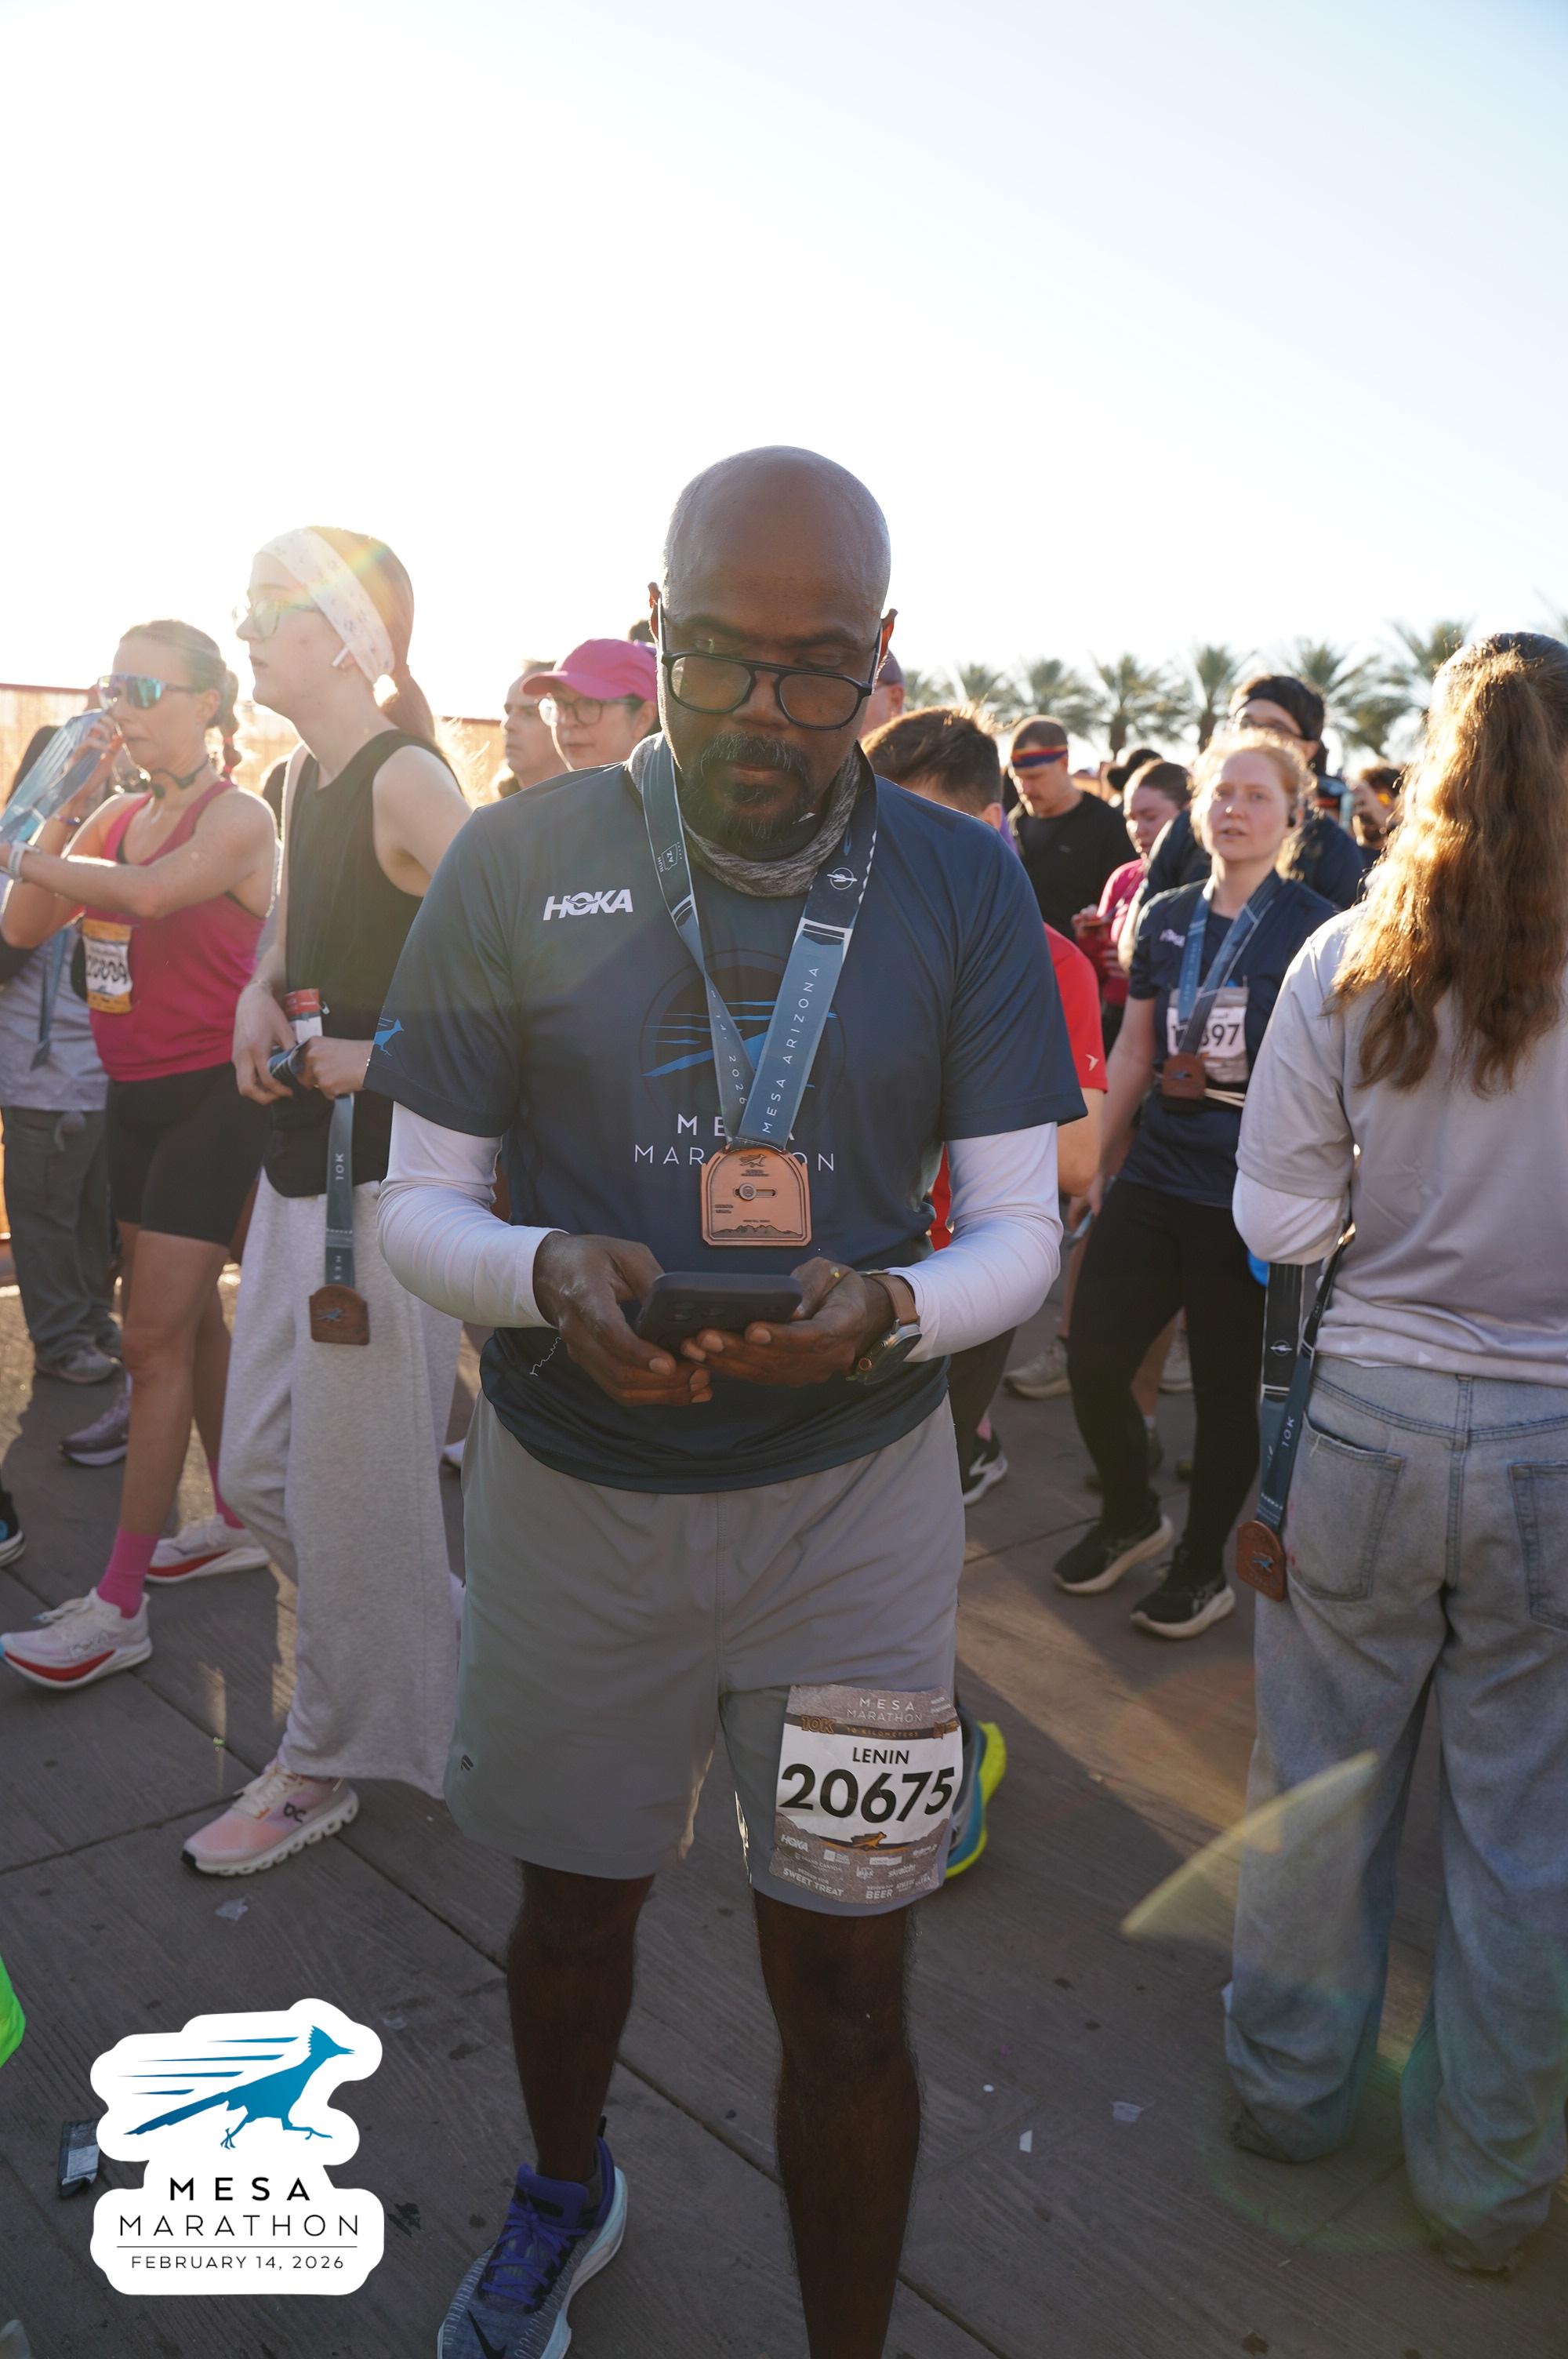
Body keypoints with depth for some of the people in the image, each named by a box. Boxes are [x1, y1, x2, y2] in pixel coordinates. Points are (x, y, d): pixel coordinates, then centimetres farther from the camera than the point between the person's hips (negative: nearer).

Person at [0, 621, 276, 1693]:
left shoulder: (239, 815, -10)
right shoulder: (118, 815, 10)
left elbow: (149, 892, -29)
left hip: (209, 1099, -8)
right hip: (134, 1093, 8)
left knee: (155, 1337, -7)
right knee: (191, 1314, 16)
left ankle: (119, 1604, -1)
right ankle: (237, 1521, 31)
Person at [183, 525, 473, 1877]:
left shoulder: (406, 780, -14)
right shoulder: (308, 778, 13)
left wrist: (382, 1053, -21)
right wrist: (261, 994, 4)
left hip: (387, 1171, -9)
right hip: (301, 1161, 9)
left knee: (350, 1484, 3)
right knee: (261, 1467, 15)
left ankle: (330, 1763, 23)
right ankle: (450, 1638, 35)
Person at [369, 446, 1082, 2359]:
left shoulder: (963, 886, -4)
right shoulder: (519, 863, -6)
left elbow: (1020, 1231, -4)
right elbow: (417, 1198, -3)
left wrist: (888, 1308, -26)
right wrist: (546, 1276, -25)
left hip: (855, 1494, 0)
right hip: (569, 1488, 1)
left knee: (844, 1993, 8)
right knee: (574, 1907, 22)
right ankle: (564, 2194, 57)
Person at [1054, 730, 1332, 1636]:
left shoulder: (1314, 927, -7)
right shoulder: (1166, 917, 8)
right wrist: (1100, 1161, 16)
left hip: (1247, 1197, -5)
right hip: (1154, 1179, 5)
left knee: (1226, 1388, 8)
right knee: (1093, 1359, 6)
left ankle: (1204, 1568, 29)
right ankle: (1132, 1517, 33)